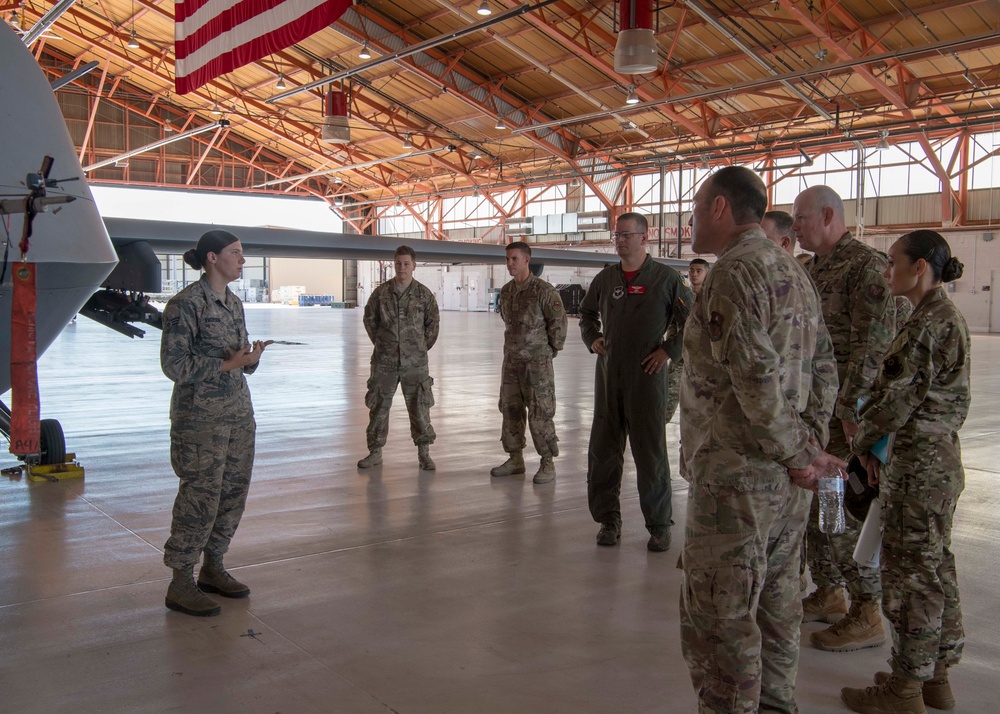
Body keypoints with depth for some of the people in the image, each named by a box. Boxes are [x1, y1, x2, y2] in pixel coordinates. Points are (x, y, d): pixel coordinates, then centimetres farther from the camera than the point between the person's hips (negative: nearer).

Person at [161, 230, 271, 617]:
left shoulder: (233, 302, 11)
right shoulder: (186, 303, -12)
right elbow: (173, 364, -15)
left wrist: (251, 358, -4)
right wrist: (227, 364, -20)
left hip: (238, 411, 8)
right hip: (200, 415, -8)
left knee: (233, 491, 11)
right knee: (201, 495, -5)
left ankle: (212, 569, 26)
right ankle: (180, 584, 8)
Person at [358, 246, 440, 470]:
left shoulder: (424, 294, -2)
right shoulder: (381, 292, -1)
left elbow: (433, 323, 8)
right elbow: (369, 319, 11)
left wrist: (422, 347, 7)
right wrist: (381, 343, 10)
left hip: (415, 362, -1)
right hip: (384, 361, 1)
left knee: (419, 408, 1)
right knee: (378, 407, 8)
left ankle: (424, 454, 11)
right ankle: (375, 452, 20)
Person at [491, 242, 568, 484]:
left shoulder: (544, 291, -14)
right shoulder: (506, 291, 7)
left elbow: (558, 323, -10)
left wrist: (551, 350, -2)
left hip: (537, 363, -7)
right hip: (511, 361, 7)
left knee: (540, 414, -3)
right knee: (510, 410, 11)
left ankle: (548, 464, 7)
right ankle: (515, 459, 22)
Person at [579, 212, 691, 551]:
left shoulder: (666, 277, -4)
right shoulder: (605, 278, 9)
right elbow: (587, 313, 25)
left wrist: (669, 350, -7)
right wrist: (592, 339, 9)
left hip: (646, 375, -4)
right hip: (608, 374, 4)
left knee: (650, 452, 1)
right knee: (603, 450, 7)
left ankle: (659, 525, 13)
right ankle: (608, 519, 20)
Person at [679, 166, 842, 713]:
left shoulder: (734, 273, -16)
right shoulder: (793, 272, 14)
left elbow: (758, 378, -24)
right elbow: (824, 367, 14)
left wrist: (799, 454, -14)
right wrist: (812, 444, 7)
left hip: (737, 478, -10)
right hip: (786, 482, 10)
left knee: (719, 619, 0)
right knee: (773, 607, 20)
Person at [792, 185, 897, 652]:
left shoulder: (866, 265, -13)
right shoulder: (812, 270, 14)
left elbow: (874, 344, -19)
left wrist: (850, 406, -21)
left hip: (846, 410, -9)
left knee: (846, 510, -4)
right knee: (813, 503, 15)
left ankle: (866, 615, 8)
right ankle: (828, 595, 30)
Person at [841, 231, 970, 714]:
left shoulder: (930, 325, -19)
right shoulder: (945, 318, 12)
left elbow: (897, 400, -20)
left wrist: (863, 442, -3)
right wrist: (879, 445, 10)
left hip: (918, 465, -10)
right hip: (939, 459, 10)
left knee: (911, 574, 1)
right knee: (935, 570, 17)